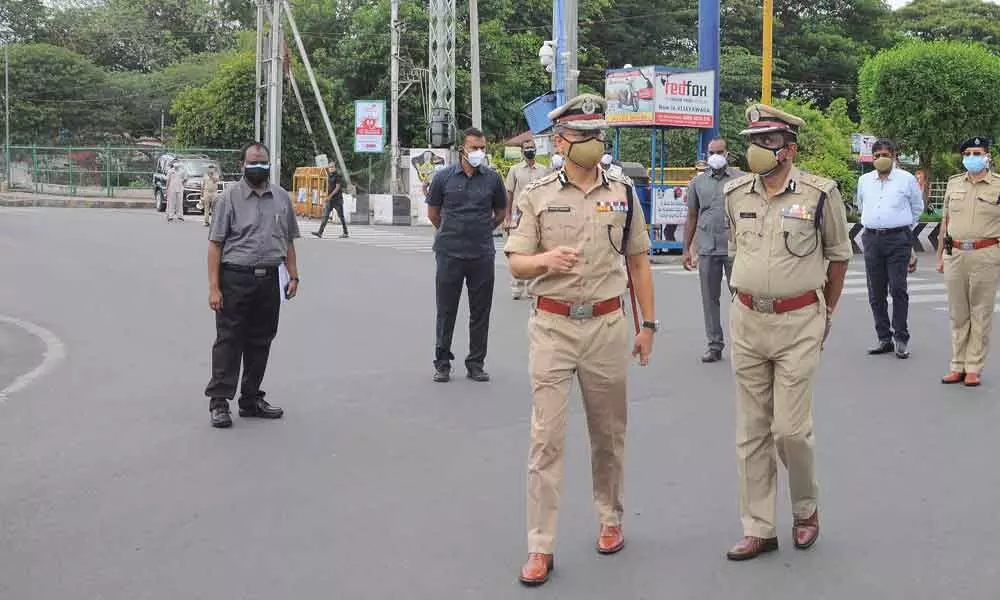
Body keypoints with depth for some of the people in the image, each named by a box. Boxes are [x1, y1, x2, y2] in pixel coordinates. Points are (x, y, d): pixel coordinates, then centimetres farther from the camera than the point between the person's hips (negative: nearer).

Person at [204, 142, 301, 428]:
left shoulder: (282, 198, 12)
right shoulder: (230, 197, -2)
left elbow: (288, 241, 19)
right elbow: (215, 244, -6)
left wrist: (293, 276, 9)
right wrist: (214, 287, -12)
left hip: (269, 279, 5)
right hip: (235, 278, -5)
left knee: (260, 342, 11)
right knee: (229, 340, -4)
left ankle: (251, 399, 21)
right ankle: (219, 401, 1)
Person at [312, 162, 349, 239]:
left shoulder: (337, 176, -10)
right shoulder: (329, 176, 12)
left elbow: (337, 187, -18)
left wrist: (330, 195, -22)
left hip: (337, 199, -7)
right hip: (330, 199, 7)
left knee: (341, 216, 3)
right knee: (325, 215, -3)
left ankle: (345, 233, 15)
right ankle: (320, 232, -11)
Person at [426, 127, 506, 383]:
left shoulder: (492, 179, 3)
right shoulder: (444, 177, 0)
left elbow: (500, 213, 17)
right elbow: (433, 213, 11)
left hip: (482, 255, 1)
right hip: (449, 254, -1)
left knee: (480, 312, 6)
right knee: (446, 311, 5)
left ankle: (476, 364, 17)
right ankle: (442, 364, 16)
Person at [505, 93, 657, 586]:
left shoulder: (622, 192, 7)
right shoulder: (537, 195, 1)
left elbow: (638, 262, 11)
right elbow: (515, 263, 0)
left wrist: (648, 324, 9)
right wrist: (545, 259, -23)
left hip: (607, 324, 2)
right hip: (552, 325, -2)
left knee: (609, 432, 13)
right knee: (546, 436, -4)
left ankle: (611, 520, 32)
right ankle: (540, 547, 1)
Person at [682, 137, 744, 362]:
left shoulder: (741, 179, 4)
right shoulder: (698, 182, 12)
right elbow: (691, 217, 15)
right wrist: (686, 249, 11)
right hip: (707, 248, 3)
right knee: (709, 298, 6)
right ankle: (714, 344, 14)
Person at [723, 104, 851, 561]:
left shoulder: (819, 193, -8)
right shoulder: (735, 194, 5)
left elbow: (839, 254, 5)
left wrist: (826, 312, 9)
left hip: (798, 322, -4)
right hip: (746, 321, 4)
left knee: (790, 429, -4)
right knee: (751, 432, 6)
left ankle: (806, 509, 23)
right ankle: (758, 529, 15)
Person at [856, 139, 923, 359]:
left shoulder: (907, 179, 2)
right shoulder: (864, 180, 12)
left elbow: (917, 208, 15)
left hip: (898, 239, -4)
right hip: (872, 239, 4)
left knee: (898, 289, -9)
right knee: (876, 293, 4)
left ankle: (901, 339, -3)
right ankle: (884, 338, 12)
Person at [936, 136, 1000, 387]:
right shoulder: (954, 183, 12)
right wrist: (940, 256, 15)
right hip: (955, 254, 4)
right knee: (957, 314, 8)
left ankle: (974, 368, 7)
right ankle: (958, 366, 16)